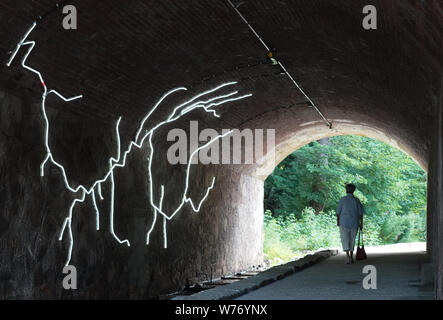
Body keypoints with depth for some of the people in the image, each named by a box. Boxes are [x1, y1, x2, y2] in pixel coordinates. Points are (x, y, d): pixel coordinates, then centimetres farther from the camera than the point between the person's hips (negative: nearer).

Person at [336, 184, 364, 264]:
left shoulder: (342, 200, -8)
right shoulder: (357, 200, -1)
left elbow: (338, 212, -5)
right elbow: (361, 213, -1)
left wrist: (338, 221, 10)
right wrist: (361, 224, 6)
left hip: (344, 223, -3)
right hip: (354, 224, 3)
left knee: (345, 240, 1)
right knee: (352, 239, 19)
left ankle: (348, 257, -17)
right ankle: (351, 257, 25)